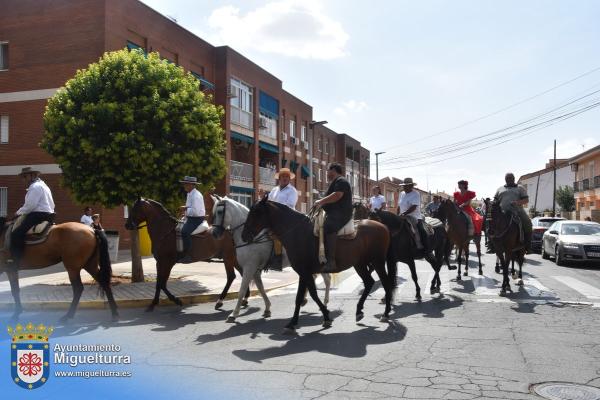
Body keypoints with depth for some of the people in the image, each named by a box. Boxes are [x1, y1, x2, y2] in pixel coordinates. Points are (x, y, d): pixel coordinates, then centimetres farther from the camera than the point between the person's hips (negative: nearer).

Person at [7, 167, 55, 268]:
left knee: (16, 233, -18)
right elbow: (51, 205, 26)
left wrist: (19, 213, -5)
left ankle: (16, 261, -23)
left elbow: (30, 205, -19)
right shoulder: (43, 185, 23)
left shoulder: (35, 186, -11)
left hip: (38, 215, -11)